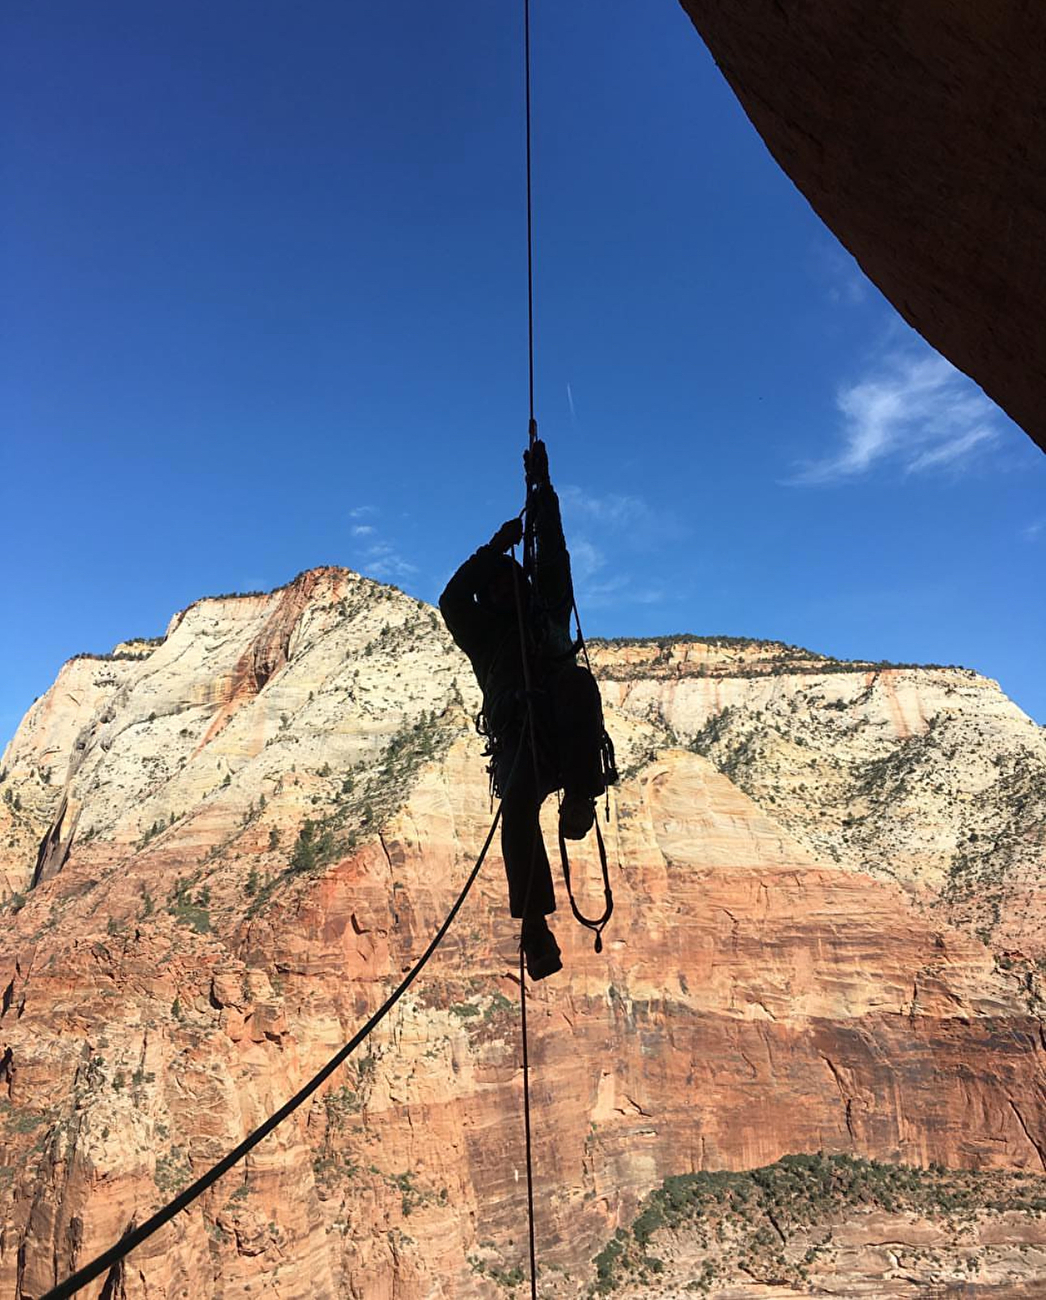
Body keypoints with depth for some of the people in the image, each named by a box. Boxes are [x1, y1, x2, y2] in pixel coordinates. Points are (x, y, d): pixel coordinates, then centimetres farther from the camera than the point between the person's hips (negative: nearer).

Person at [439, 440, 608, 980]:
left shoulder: (549, 613, 27)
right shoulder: (484, 633, 23)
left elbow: (553, 558, 20)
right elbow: (452, 599, 5)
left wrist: (542, 490, 15)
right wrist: (497, 545, 3)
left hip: (567, 736, 1)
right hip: (518, 739, -1)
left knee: (576, 681, -33)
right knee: (519, 805, -30)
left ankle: (580, 799, -34)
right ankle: (535, 927, -27)